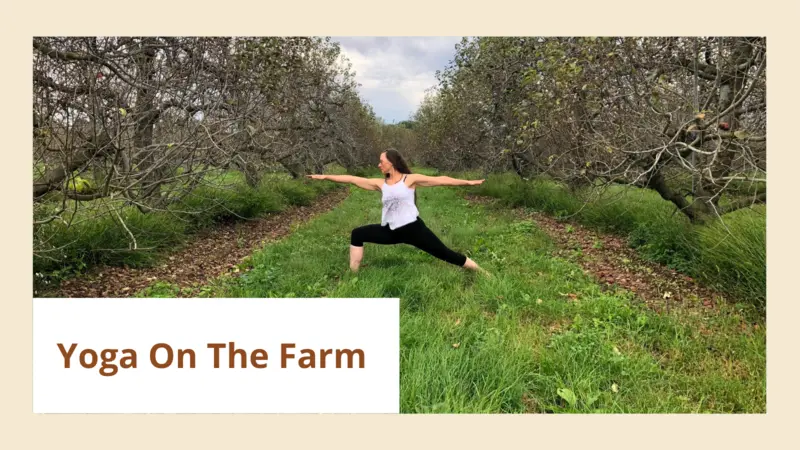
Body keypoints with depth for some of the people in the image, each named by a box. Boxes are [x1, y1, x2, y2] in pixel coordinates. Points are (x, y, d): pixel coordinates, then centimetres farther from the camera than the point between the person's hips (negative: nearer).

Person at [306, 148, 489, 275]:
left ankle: (482, 274, 10)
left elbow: (440, 180, -7)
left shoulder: (410, 179, -4)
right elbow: (353, 179, 8)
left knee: (444, 253, -4)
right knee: (357, 234, 0)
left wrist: (468, 182, -9)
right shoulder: (380, 183, 8)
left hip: (413, 228, -5)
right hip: (391, 231, 5)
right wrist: (325, 177, 8)